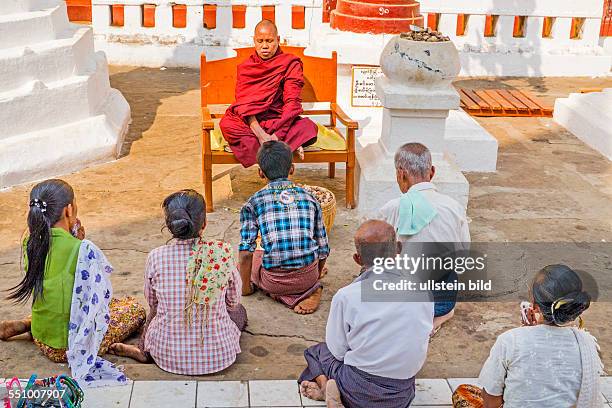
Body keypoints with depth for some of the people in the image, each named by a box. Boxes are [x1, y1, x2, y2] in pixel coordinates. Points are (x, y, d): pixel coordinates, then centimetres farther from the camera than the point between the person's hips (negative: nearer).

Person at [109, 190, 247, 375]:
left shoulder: (156, 257, -14)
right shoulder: (222, 252, -16)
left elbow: (152, 302, 6)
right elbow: (234, 300, 1)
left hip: (169, 358, 1)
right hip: (218, 356, -1)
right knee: (239, 310, 32)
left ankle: (144, 351, 24)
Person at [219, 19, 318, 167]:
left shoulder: (290, 64, 6)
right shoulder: (245, 67, 10)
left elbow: (292, 102, -6)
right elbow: (243, 104, -5)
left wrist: (278, 134, -23)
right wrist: (260, 134, -24)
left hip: (280, 121, -1)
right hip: (250, 123, 1)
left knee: (308, 127, -30)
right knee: (227, 125, -33)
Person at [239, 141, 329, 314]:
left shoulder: (253, 203, -1)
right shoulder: (310, 198, 6)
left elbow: (246, 251, -7)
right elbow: (323, 248, 9)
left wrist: (245, 286, 8)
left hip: (273, 282, -3)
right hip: (308, 276, 4)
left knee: (251, 259, 28)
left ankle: (292, 297, 8)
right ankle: (310, 290, 9)